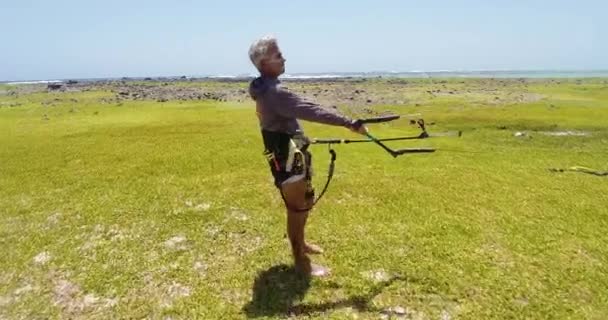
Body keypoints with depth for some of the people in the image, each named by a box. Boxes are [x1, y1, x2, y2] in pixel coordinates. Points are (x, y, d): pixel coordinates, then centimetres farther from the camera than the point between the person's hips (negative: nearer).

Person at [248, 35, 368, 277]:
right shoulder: (274, 92, -24)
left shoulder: (265, 88, 9)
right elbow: (311, 110, -30)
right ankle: (301, 262, 15)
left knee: (305, 201, 23)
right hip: (287, 159, -10)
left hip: (290, 155, 10)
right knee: (297, 207, 0)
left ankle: (300, 244, 41)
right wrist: (349, 123, -30)